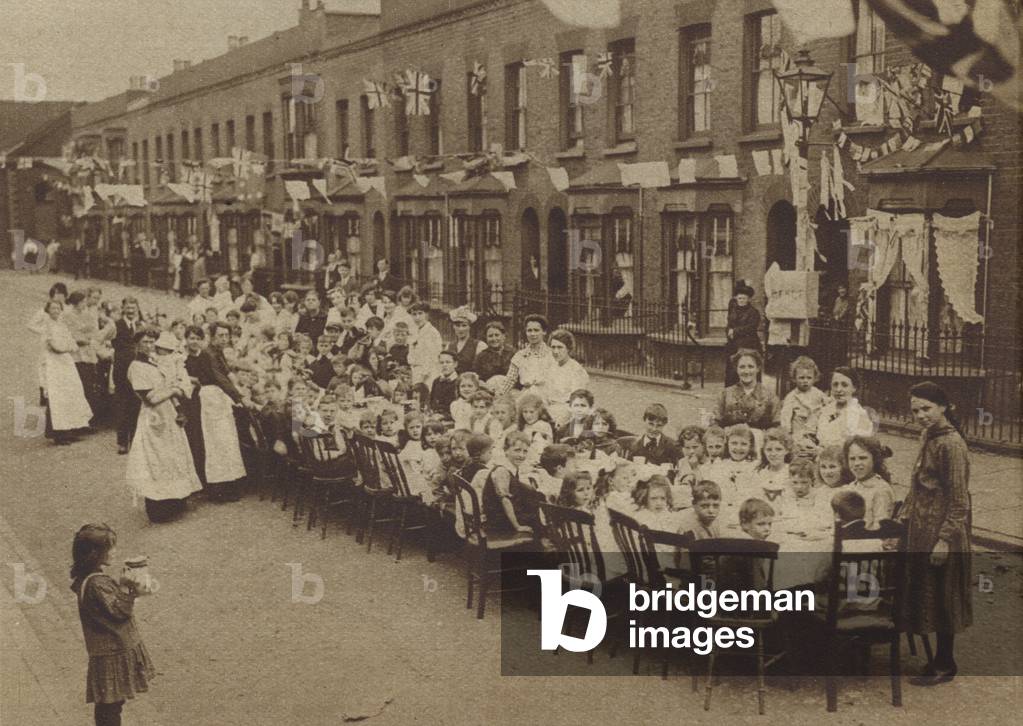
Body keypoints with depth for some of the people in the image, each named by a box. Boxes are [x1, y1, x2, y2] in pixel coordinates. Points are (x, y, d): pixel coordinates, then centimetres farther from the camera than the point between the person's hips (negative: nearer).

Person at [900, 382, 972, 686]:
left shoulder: (951, 444, -19)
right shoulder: (927, 436, 9)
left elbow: (959, 499, -20)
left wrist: (946, 538, -21)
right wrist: (904, 515, 16)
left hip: (941, 533, -9)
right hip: (922, 531, 9)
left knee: (941, 597, 2)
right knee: (924, 593, 14)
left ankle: (944, 665, 14)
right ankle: (939, 657, 26)